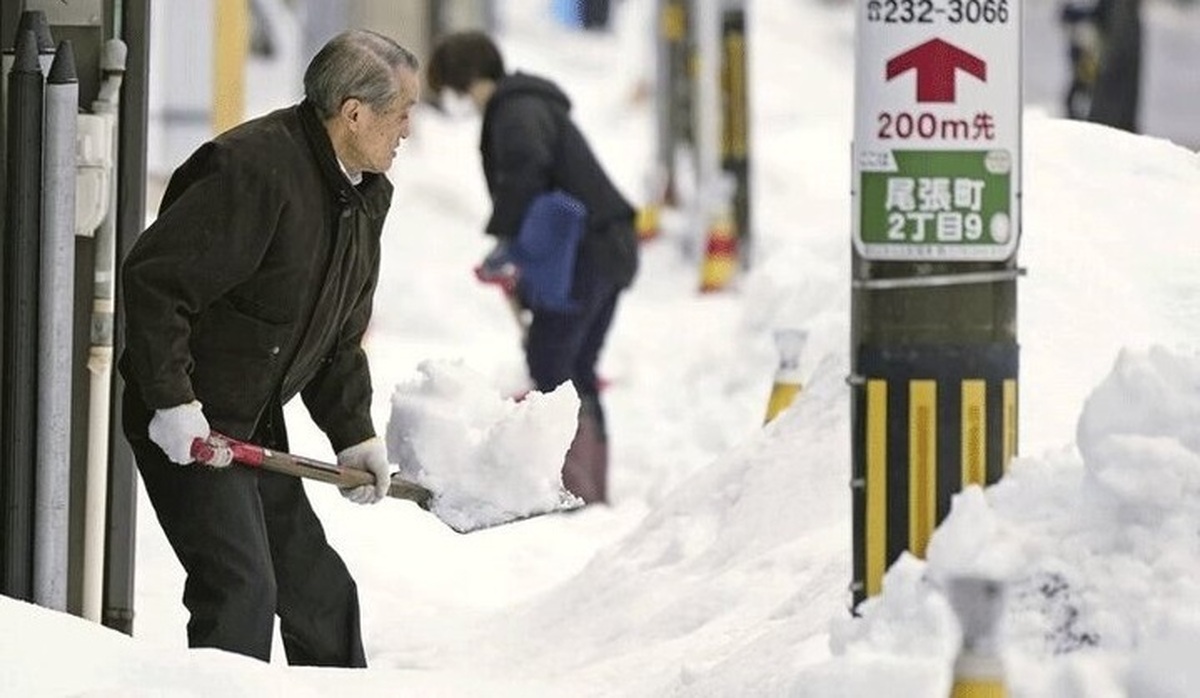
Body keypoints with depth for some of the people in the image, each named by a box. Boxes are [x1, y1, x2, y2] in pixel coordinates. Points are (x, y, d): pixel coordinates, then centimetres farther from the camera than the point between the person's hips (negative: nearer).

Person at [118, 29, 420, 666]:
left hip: (255, 426, 9)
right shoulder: (254, 170, -23)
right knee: (240, 589, -17)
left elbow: (339, 337, 18)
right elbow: (152, 279, -26)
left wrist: (353, 434, 9)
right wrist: (173, 400, -28)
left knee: (320, 592, 14)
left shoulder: (366, 195, 9)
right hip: (186, 424, -9)